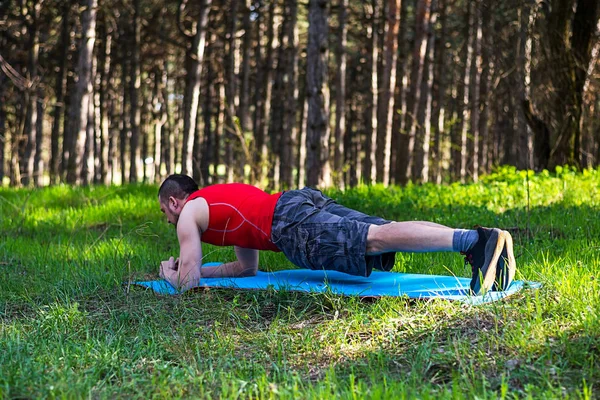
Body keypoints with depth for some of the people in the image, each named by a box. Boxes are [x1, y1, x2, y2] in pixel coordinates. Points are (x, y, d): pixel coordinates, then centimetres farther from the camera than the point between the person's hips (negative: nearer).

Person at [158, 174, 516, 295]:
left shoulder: (190, 213, 20)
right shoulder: (225, 200, 43)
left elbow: (188, 282, 13)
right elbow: (247, 267, 47)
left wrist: (172, 275, 36)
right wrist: (196, 269, 51)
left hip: (292, 225, -8)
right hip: (308, 200, 8)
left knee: (377, 239, -23)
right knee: (383, 239, -3)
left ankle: (478, 240, -41)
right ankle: (479, 241, -20)